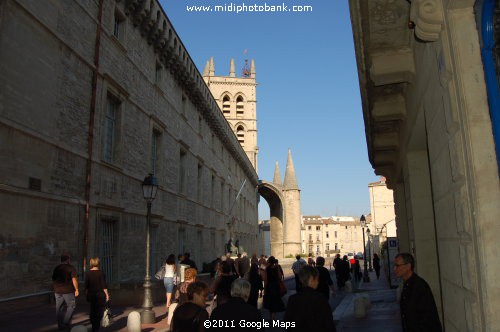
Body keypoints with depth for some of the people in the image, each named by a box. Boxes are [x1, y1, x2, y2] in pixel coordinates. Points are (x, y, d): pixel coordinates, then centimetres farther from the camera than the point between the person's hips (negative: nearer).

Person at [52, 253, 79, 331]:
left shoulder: (56, 268, 9)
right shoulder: (71, 268, -8)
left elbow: (53, 280, 16)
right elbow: (74, 280, -15)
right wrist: (76, 290, -8)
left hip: (58, 291, 5)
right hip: (68, 291, -5)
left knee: (59, 308, 11)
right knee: (71, 306, 9)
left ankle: (60, 326, 17)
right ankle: (66, 323, 2)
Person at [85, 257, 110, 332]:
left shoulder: (88, 273, -2)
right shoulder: (100, 273, -12)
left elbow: (86, 286, 3)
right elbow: (103, 286, -11)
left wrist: (87, 295, 16)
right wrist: (107, 295, -3)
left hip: (91, 295, 4)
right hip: (100, 295, -4)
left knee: (92, 311, 17)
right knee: (99, 312, 5)